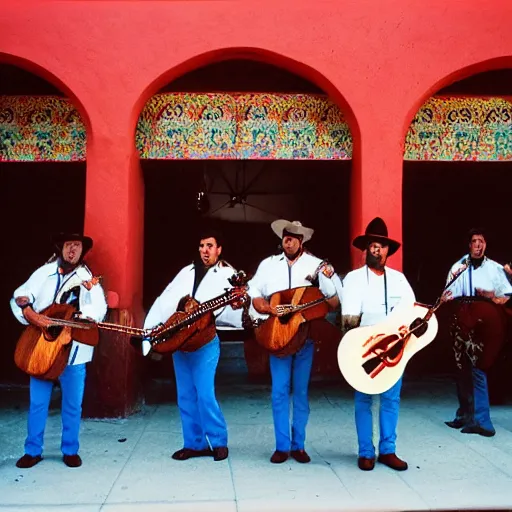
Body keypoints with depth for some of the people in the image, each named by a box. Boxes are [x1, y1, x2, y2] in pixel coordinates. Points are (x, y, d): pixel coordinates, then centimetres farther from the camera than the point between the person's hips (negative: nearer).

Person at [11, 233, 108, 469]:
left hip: (74, 349, 0)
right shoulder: (44, 272, 6)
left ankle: (70, 450, 21)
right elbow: (19, 297, 0)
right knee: (37, 401, 6)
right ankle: (33, 451, 20)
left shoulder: (89, 279, 4)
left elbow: (99, 310, -9)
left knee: (73, 403, 6)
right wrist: (32, 316, -19)